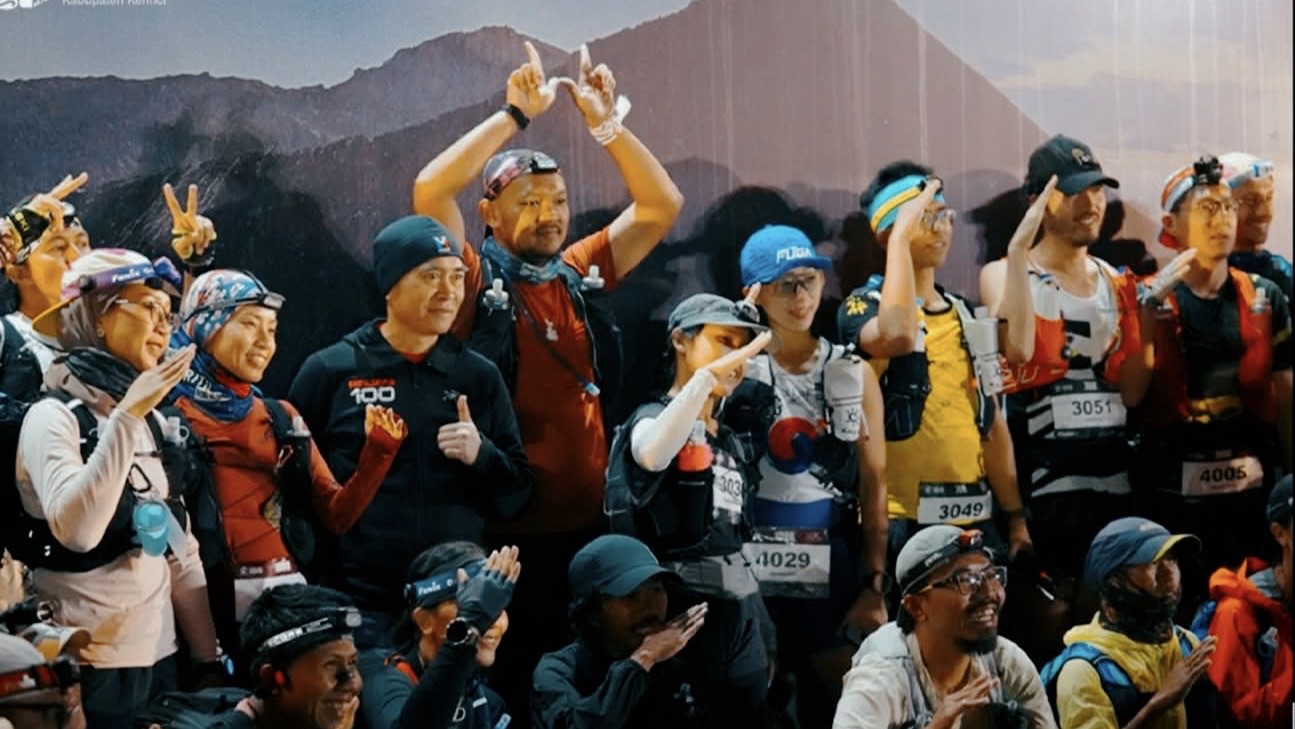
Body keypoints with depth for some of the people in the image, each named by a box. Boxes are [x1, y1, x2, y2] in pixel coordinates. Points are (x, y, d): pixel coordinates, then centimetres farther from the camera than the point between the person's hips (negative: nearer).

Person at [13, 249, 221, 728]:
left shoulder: (155, 421, 11)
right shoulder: (54, 416, -10)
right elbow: (76, 530, -28)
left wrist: (208, 656, 10)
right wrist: (125, 417, -28)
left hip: (158, 655, 7)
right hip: (90, 666, -7)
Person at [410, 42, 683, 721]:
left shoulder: (582, 273, 9)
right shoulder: (476, 282, -4)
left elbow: (662, 204, 11)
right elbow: (429, 190, -18)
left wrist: (606, 122, 0)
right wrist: (516, 113, -15)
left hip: (585, 519, 5)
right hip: (505, 526, -5)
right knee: (509, 679, 1)